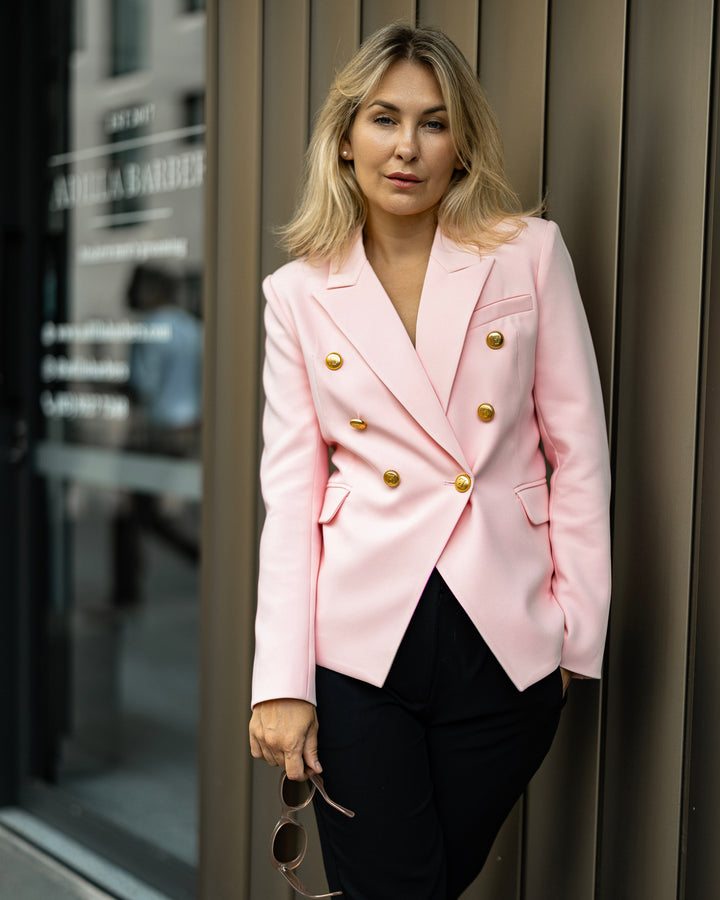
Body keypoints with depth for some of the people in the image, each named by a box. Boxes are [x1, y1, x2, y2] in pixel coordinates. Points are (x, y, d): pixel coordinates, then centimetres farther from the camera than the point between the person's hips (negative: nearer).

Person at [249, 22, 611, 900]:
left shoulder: (530, 253, 0)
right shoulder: (298, 293, 2)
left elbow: (577, 448, 2)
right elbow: (289, 490, 0)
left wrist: (580, 624, -1)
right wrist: (281, 681, -6)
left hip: (506, 637, 1)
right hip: (359, 639, 0)